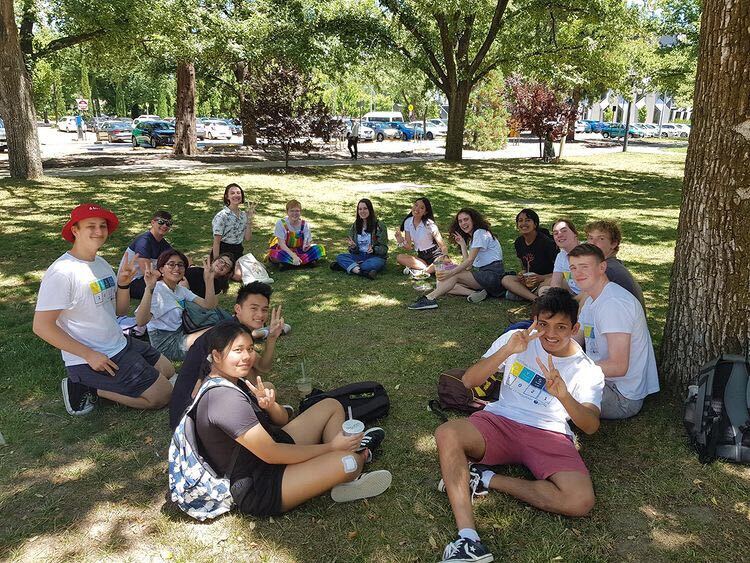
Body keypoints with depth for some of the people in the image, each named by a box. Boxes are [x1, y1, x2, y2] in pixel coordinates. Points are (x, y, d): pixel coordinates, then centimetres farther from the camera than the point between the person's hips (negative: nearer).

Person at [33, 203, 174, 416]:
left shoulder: (101, 263, 7)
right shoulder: (62, 272, -20)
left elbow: (120, 310, 12)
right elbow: (42, 326, -21)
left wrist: (123, 284, -9)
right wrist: (89, 355, -21)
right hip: (91, 359, -9)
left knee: (168, 372, 18)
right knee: (161, 395, -10)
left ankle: (92, 386, 14)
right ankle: (90, 389, 1)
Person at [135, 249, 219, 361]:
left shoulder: (181, 290, 10)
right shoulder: (156, 290, -17)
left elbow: (208, 305, 0)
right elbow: (141, 322, -34)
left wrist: (209, 281, -12)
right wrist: (149, 289, -44)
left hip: (180, 335, 8)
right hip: (164, 343, -8)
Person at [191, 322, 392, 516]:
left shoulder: (236, 381, 6)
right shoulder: (225, 398, -26)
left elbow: (283, 420, 10)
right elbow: (271, 454, -27)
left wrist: (269, 405, -15)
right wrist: (331, 446, -19)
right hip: (256, 490, -11)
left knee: (331, 406, 11)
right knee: (348, 461, -28)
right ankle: (360, 454, 9)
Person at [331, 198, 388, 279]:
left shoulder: (379, 225, -4)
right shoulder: (354, 226, 9)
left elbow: (384, 248, -4)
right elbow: (353, 252, 9)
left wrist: (373, 250, -25)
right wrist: (353, 247, -15)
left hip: (375, 256, -4)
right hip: (359, 256, 4)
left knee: (376, 263, -39)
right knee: (340, 257, -22)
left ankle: (346, 266, -32)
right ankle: (364, 273, -42)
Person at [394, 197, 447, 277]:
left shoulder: (429, 224, -13)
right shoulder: (408, 222, 0)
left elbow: (443, 246, -13)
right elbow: (408, 247, 0)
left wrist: (445, 257, -34)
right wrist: (401, 242, -22)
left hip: (435, 255, -4)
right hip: (421, 256, 4)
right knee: (399, 257, -22)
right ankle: (428, 267, -23)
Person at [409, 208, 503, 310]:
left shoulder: (480, 233, -6)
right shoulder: (471, 238, 22)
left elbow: (470, 260, -18)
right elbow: (468, 267, 8)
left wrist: (450, 272, -27)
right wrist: (462, 244, 5)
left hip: (493, 275, -9)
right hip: (483, 274, 9)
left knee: (455, 275, -24)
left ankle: (430, 298, -35)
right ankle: (474, 293, -24)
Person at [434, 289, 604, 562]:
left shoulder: (588, 370, 4)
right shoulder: (517, 339, 3)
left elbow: (591, 425, -10)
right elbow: (468, 381, -4)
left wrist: (564, 396, -30)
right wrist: (507, 351, -19)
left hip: (549, 436, 0)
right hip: (499, 422, 0)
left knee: (581, 501, -29)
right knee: (447, 433, -32)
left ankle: (486, 480, -13)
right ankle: (467, 538, -35)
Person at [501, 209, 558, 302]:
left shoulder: (546, 242, -15)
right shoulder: (519, 243, 5)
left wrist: (542, 277, -27)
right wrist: (522, 275, -8)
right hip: (530, 281, 6)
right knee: (506, 280, -16)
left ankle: (522, 294, -21)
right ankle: (536, 299, -28)